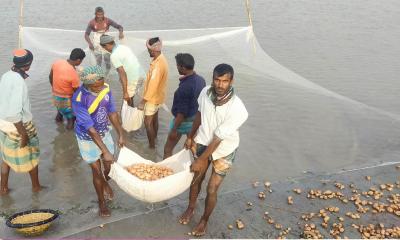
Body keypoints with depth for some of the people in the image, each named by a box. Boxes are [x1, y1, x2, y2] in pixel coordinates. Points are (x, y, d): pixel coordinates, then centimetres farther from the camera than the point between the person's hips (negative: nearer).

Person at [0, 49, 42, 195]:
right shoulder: (19, 82, -28)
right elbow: (14, 113, -30)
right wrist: (24, 134, -22)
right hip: (18, 126, -7)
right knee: (32, 156, 15)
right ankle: (36, 186, 34)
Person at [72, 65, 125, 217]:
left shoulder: (105, 89, -17)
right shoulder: (79, 100, -32)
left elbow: (112, 112, -3)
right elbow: (90, 128, -32)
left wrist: (121, 135, -2)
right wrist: (105, 151, -34)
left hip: (104, 133, 5)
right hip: (88, 139, -5)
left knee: (110, 165, 15)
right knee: (97, 171, 5)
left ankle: (105, 183, 51)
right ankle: (101, 202, 30)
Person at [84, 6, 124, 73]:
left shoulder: (107, 21, -12)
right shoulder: (92, 23, -13)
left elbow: (119, 26, -11)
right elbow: (86, 34, -13)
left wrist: (121, 32, -34)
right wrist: (90, 43, -32)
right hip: (96, 44, -1)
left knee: (107, 62, 1)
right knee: (98, 63, 1)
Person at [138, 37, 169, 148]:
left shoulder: (158, 65, -31)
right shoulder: (161, 58, 0)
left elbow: (152, 85, -30)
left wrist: (143, 101, -24)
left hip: (153, 98, -9)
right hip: (157, 96, 9)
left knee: (148, 122, 3)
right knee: (154, 118, 22)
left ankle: (151, 146, 15)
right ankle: (154, 140, 39)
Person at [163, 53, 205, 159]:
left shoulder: (185, 87, -31)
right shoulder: (201, 80, -7)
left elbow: (182, 112, -26)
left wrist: (174, 130, -16)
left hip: (183, 121, -8)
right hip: (195, 119, 8)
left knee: (168, 149, 10)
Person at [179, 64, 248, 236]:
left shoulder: (237, 110, -34)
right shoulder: (205, 92, -19)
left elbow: (218, 139, -27)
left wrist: (201, 160, -18)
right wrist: (190, 136, 12)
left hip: (223, 151, -4)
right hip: (203, 142, 4)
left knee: (211, 189, 5)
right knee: (196, 178, 18)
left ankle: (204, 220, 33)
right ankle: (191, 208, 46)